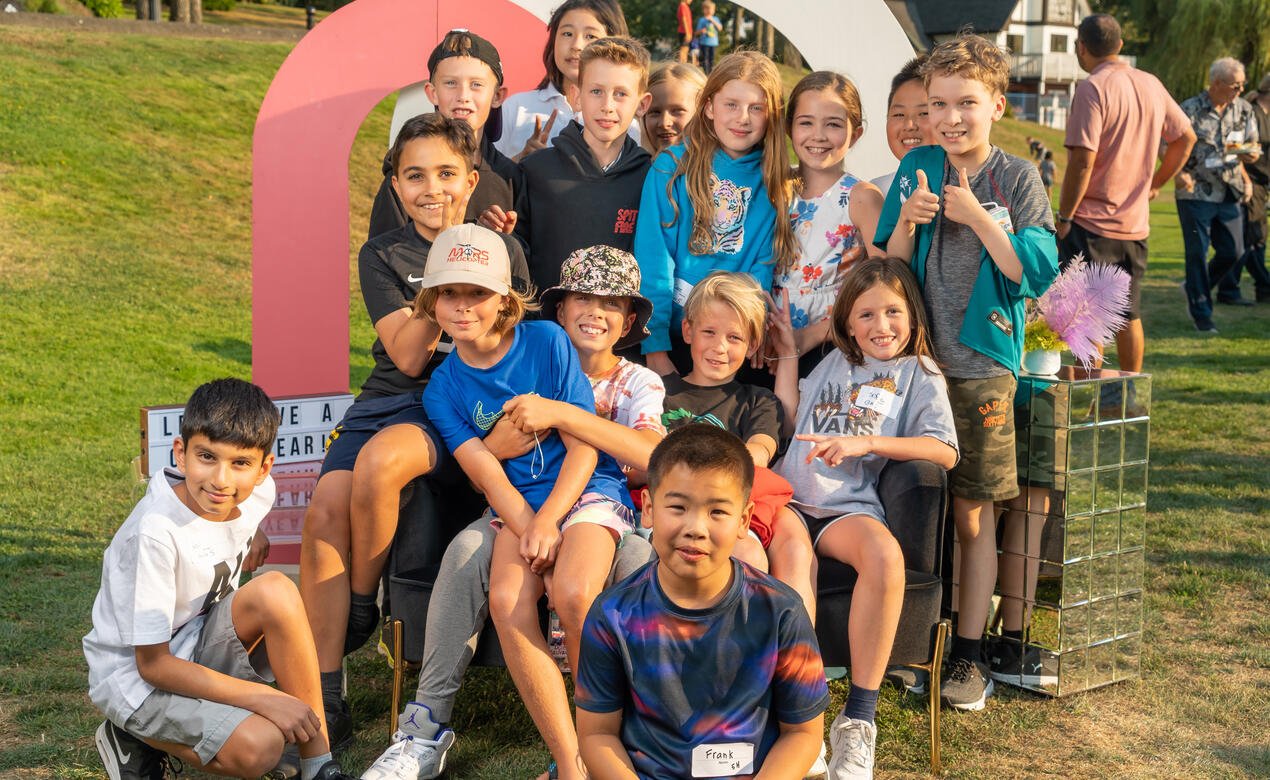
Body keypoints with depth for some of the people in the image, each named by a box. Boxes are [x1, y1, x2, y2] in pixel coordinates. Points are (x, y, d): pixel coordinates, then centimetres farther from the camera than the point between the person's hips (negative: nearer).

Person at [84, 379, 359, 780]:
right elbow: (152, 664, -25)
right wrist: (264, 698, -27)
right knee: (258, 747, -28)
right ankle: (135, 740, 1)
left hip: (198, 646, 6)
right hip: (134, 675, -6)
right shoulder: (157, 531, -30)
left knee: (276, 591, -24)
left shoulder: (257, 491, -11)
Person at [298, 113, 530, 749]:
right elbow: (407, 355, -4)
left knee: (378, 463, -35)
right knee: (325, 510, -23)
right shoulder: (382, 256, 9)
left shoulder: (501, 251, 9)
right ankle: (323, 703, -16)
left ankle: (361, 607, -7)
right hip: (389, 398, 3)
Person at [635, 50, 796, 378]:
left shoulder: (774, 185, 5)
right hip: (671, 337, -1)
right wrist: (655, 352, -15)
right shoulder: (671, 167, -1)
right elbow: (652, 262, -7)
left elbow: (764, 269, -1)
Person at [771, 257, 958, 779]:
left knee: (886, 555, -39)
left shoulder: (919, 375, 15)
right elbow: (792, 422, 29)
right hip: (787, 495, 3)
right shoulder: (834, 363, 28)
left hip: (848, 506, -3)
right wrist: (786, 353, 29)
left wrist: (865, 443, -10)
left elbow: (945, 452, 0)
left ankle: (857, 720, -28)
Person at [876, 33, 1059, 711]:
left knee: (972, 514, 4)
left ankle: (968, 653, 15)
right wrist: (907, 222, -14)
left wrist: (978, 219, -16)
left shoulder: (1018, 178, -1)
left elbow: (1038, 273, -8)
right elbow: (888, 272, 5)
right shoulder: (917, 168, 4)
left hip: (981, 368, -2)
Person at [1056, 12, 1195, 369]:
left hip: (1090, 223, -7)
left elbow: (1083, 160, -21)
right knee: (1128, 316, 16)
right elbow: (1185, 137, 18)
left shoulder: (1093, 88, -14)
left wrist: (1063, 216, -14)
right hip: (1136, 222, 7)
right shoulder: (1151, 85, 8)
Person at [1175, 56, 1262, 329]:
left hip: (1230, 194, 5)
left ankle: (1195, 289, 30)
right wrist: (1179, 173, -21)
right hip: (1196, 193, -5)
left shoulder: (1243, 110, 7)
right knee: (1197, 253, -2)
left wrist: (1250, 154, -11)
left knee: (1233, 251, 7)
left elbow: (1253, 144, 14)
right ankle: (1200, 311, 9)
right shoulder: (1189, 110, -8)